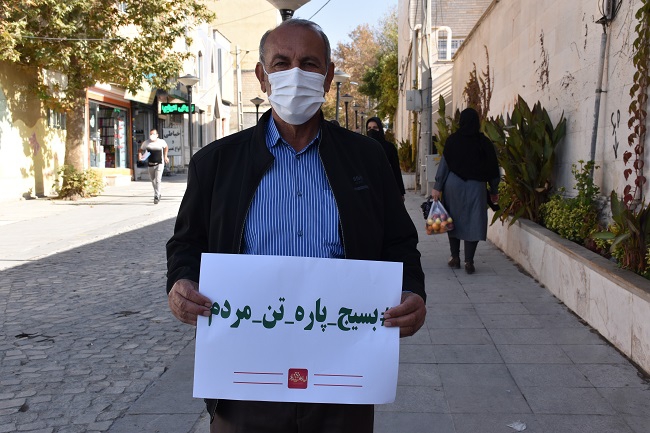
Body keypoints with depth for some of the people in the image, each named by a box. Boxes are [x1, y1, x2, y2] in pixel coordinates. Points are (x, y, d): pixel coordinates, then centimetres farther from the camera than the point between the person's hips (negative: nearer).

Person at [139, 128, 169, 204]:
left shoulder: (161, 142, -5)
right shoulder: (146, 143, -3)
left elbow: (166, 147, 16)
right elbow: (141, 149, 11)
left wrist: (165, 156, 16)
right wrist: (140, 155, -9)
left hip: (159, 164, -3)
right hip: (150, 164, 3)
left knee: (158, 180, -16)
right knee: (153, 181, 14)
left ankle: (156, 196, -13)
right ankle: (158, 194, 36)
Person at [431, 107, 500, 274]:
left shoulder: (452, 140, -4)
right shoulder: (484, 142, -1)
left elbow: (444, 164, -5)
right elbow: (492, 168, 4)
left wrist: (437, 187, 0)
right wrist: (494, 191, 14)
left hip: (454, 185, 0)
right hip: (476, 187, 0)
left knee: (454, 219, 14)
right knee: (473, 222, 2)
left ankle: (455, 257, 18)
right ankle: (469, 261, -4)